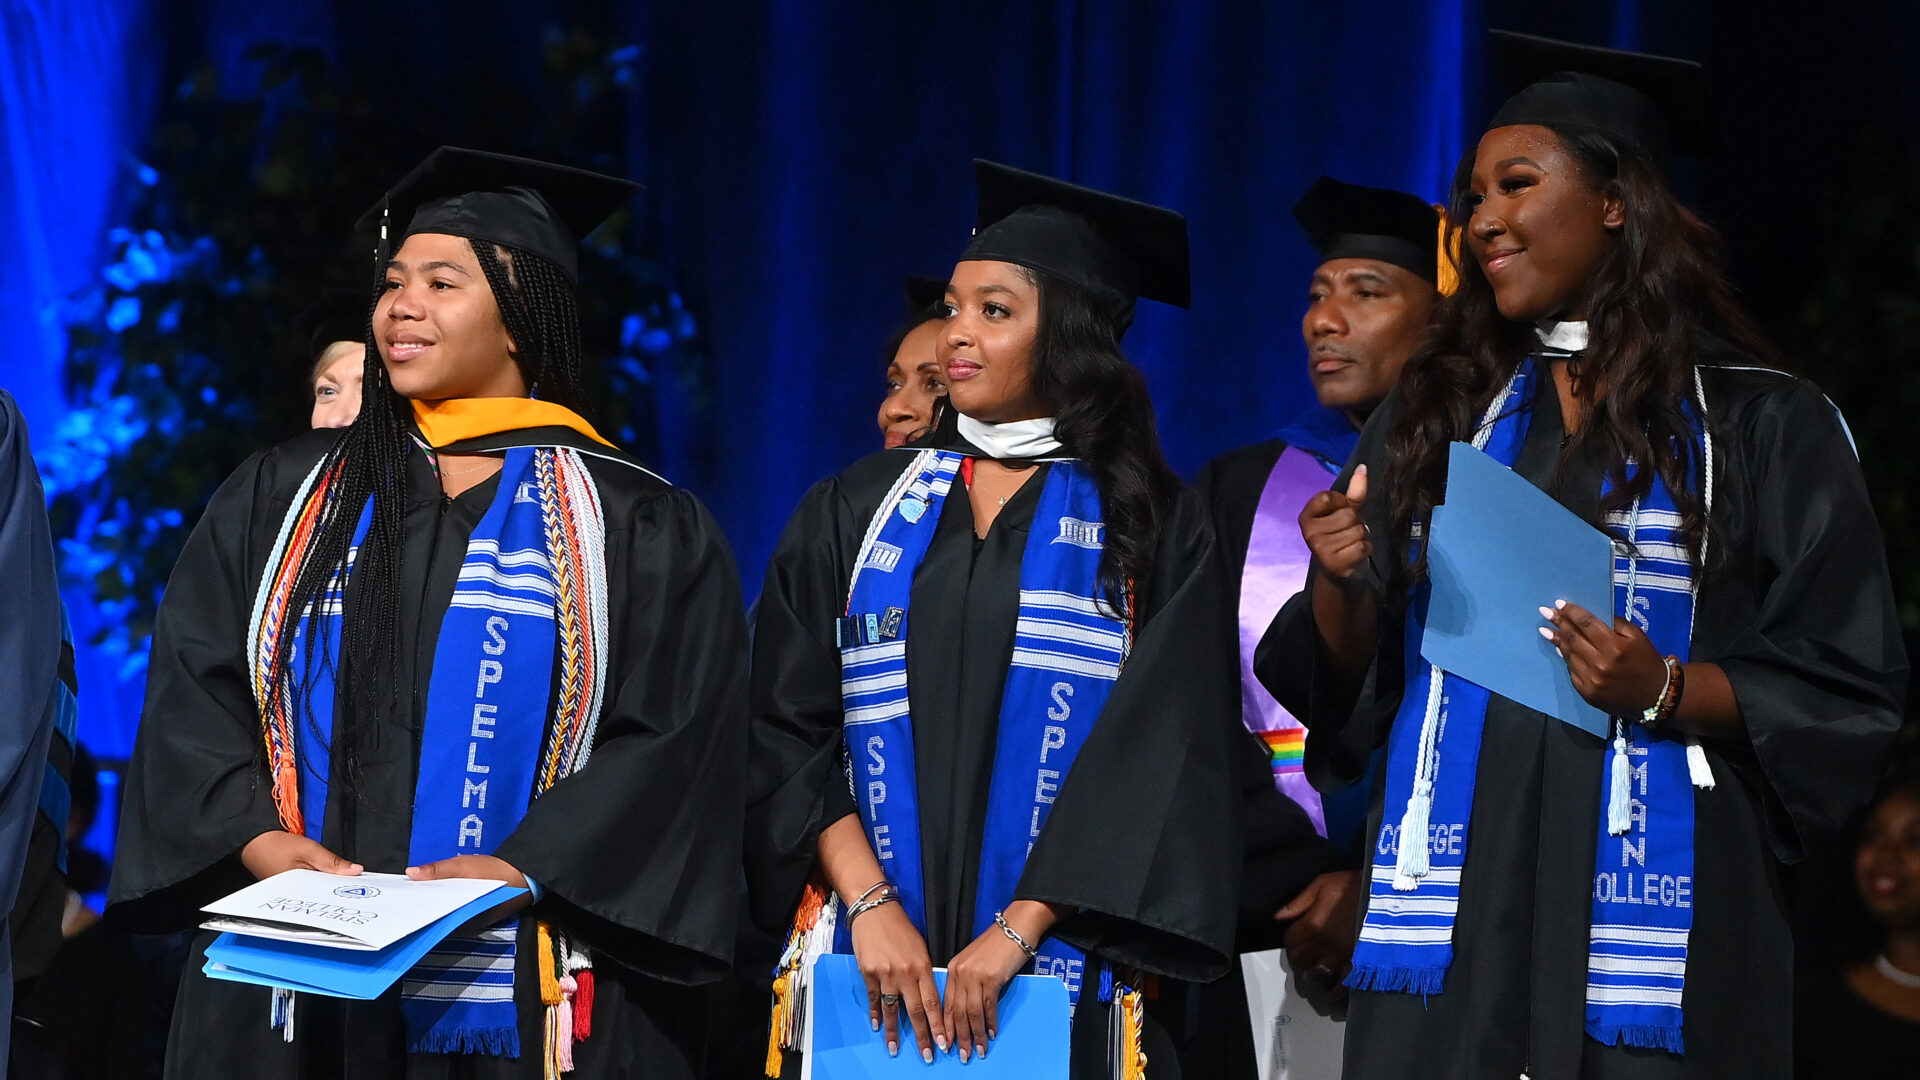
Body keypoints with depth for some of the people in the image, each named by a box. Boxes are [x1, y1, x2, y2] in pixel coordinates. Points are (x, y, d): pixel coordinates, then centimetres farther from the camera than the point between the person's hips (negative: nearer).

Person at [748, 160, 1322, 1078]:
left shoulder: (1153, 529, 2)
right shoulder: (854, 513, 8)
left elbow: (1160, 759, -6)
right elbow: (788, 728, 1)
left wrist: (1017, 932, -15)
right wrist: (869, 903, -13)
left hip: (1064, 979, -2)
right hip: (869, 971, 2)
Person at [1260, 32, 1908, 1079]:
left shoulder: (1763, 427, 1)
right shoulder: (1438, 412, 14)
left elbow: (1844, 696, 0)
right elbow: (1350, 677, 11)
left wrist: (1666, 692, -16)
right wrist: (1341, 582, -10)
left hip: (1647, 900, -3)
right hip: (1452, 892, 3)